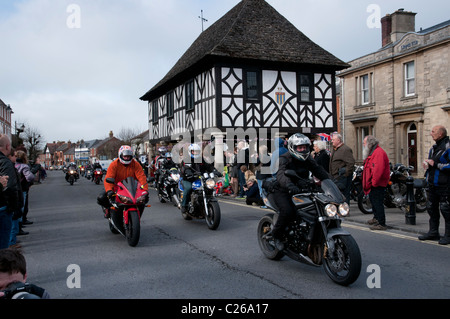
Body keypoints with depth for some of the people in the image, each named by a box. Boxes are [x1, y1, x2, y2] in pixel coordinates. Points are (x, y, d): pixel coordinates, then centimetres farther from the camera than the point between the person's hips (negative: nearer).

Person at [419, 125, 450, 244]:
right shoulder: (434, 148, 17)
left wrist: (435, 164, -19)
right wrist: (427, 164, 8)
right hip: (433, 184, 10)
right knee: (431, 208, 14)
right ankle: (433, 232, 25)